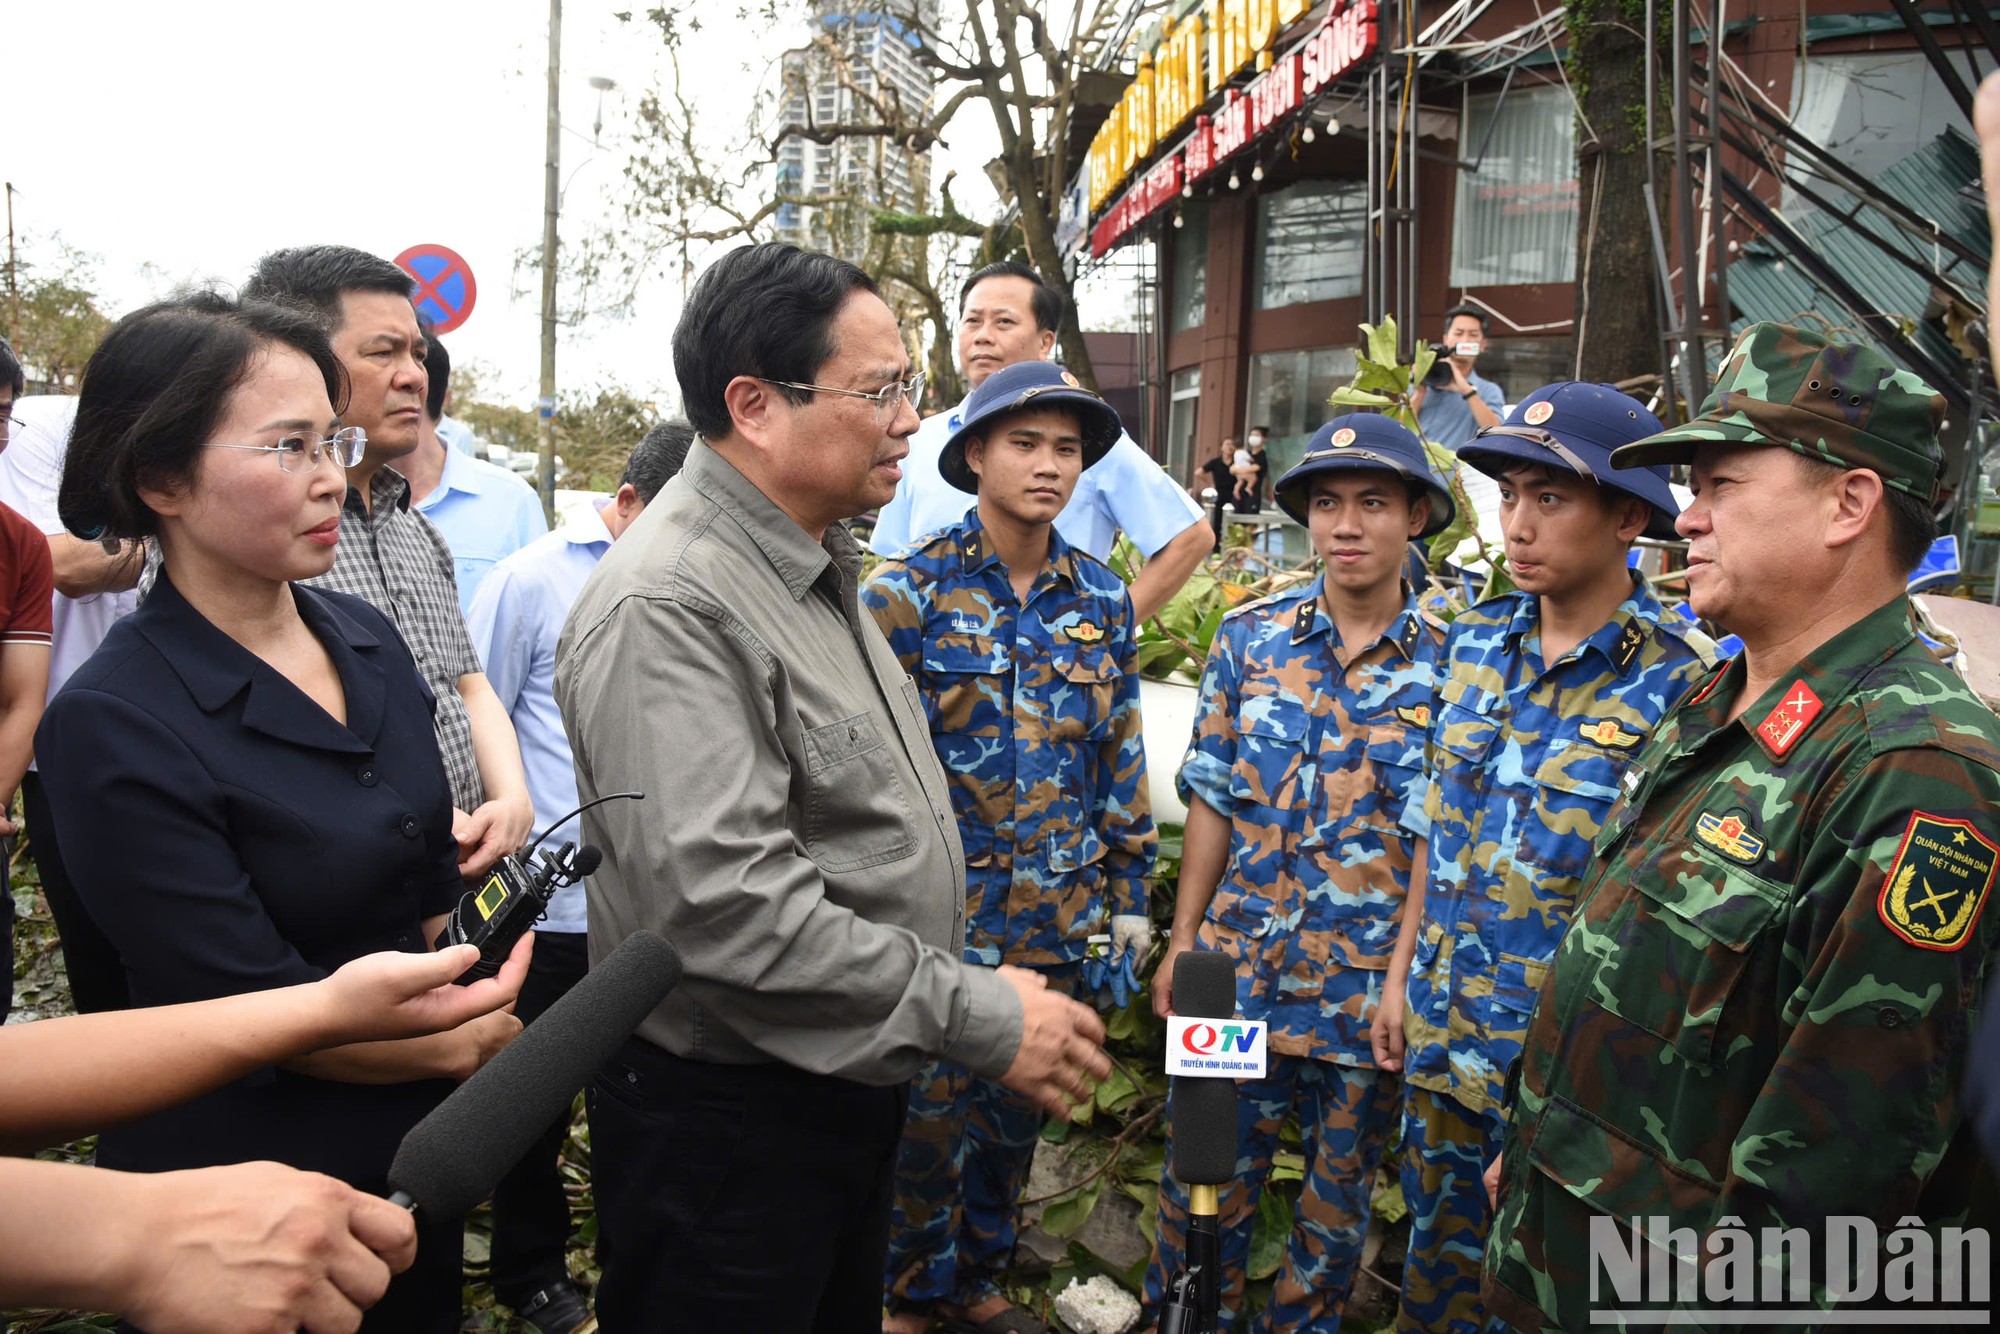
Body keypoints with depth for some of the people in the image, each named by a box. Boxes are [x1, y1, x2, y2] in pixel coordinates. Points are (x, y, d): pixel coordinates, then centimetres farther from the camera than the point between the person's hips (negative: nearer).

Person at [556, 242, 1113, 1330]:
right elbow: (724, 905, -32)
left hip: (850, 1087, 9)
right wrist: (980, 1018, -25)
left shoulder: (819, 569, 9)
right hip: (726, 1118, -9)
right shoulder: (669, 607, -25)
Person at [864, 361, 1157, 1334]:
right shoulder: (908, 591, -8)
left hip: (1058, 920, 4)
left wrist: (1128, 892, 10)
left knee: (1017, 1115, 18)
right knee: (926, 1118, 7)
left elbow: (1121, 758, 11)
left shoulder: (1103, 602, 5)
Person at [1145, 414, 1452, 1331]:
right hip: (1240, 968, 1)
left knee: (1339, 1198, 16)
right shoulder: (1250, 636, 0)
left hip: (1372, 986, -1)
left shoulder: (1448, 663, -6)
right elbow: (1212, 801, 4)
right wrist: (1183, 939, 3)